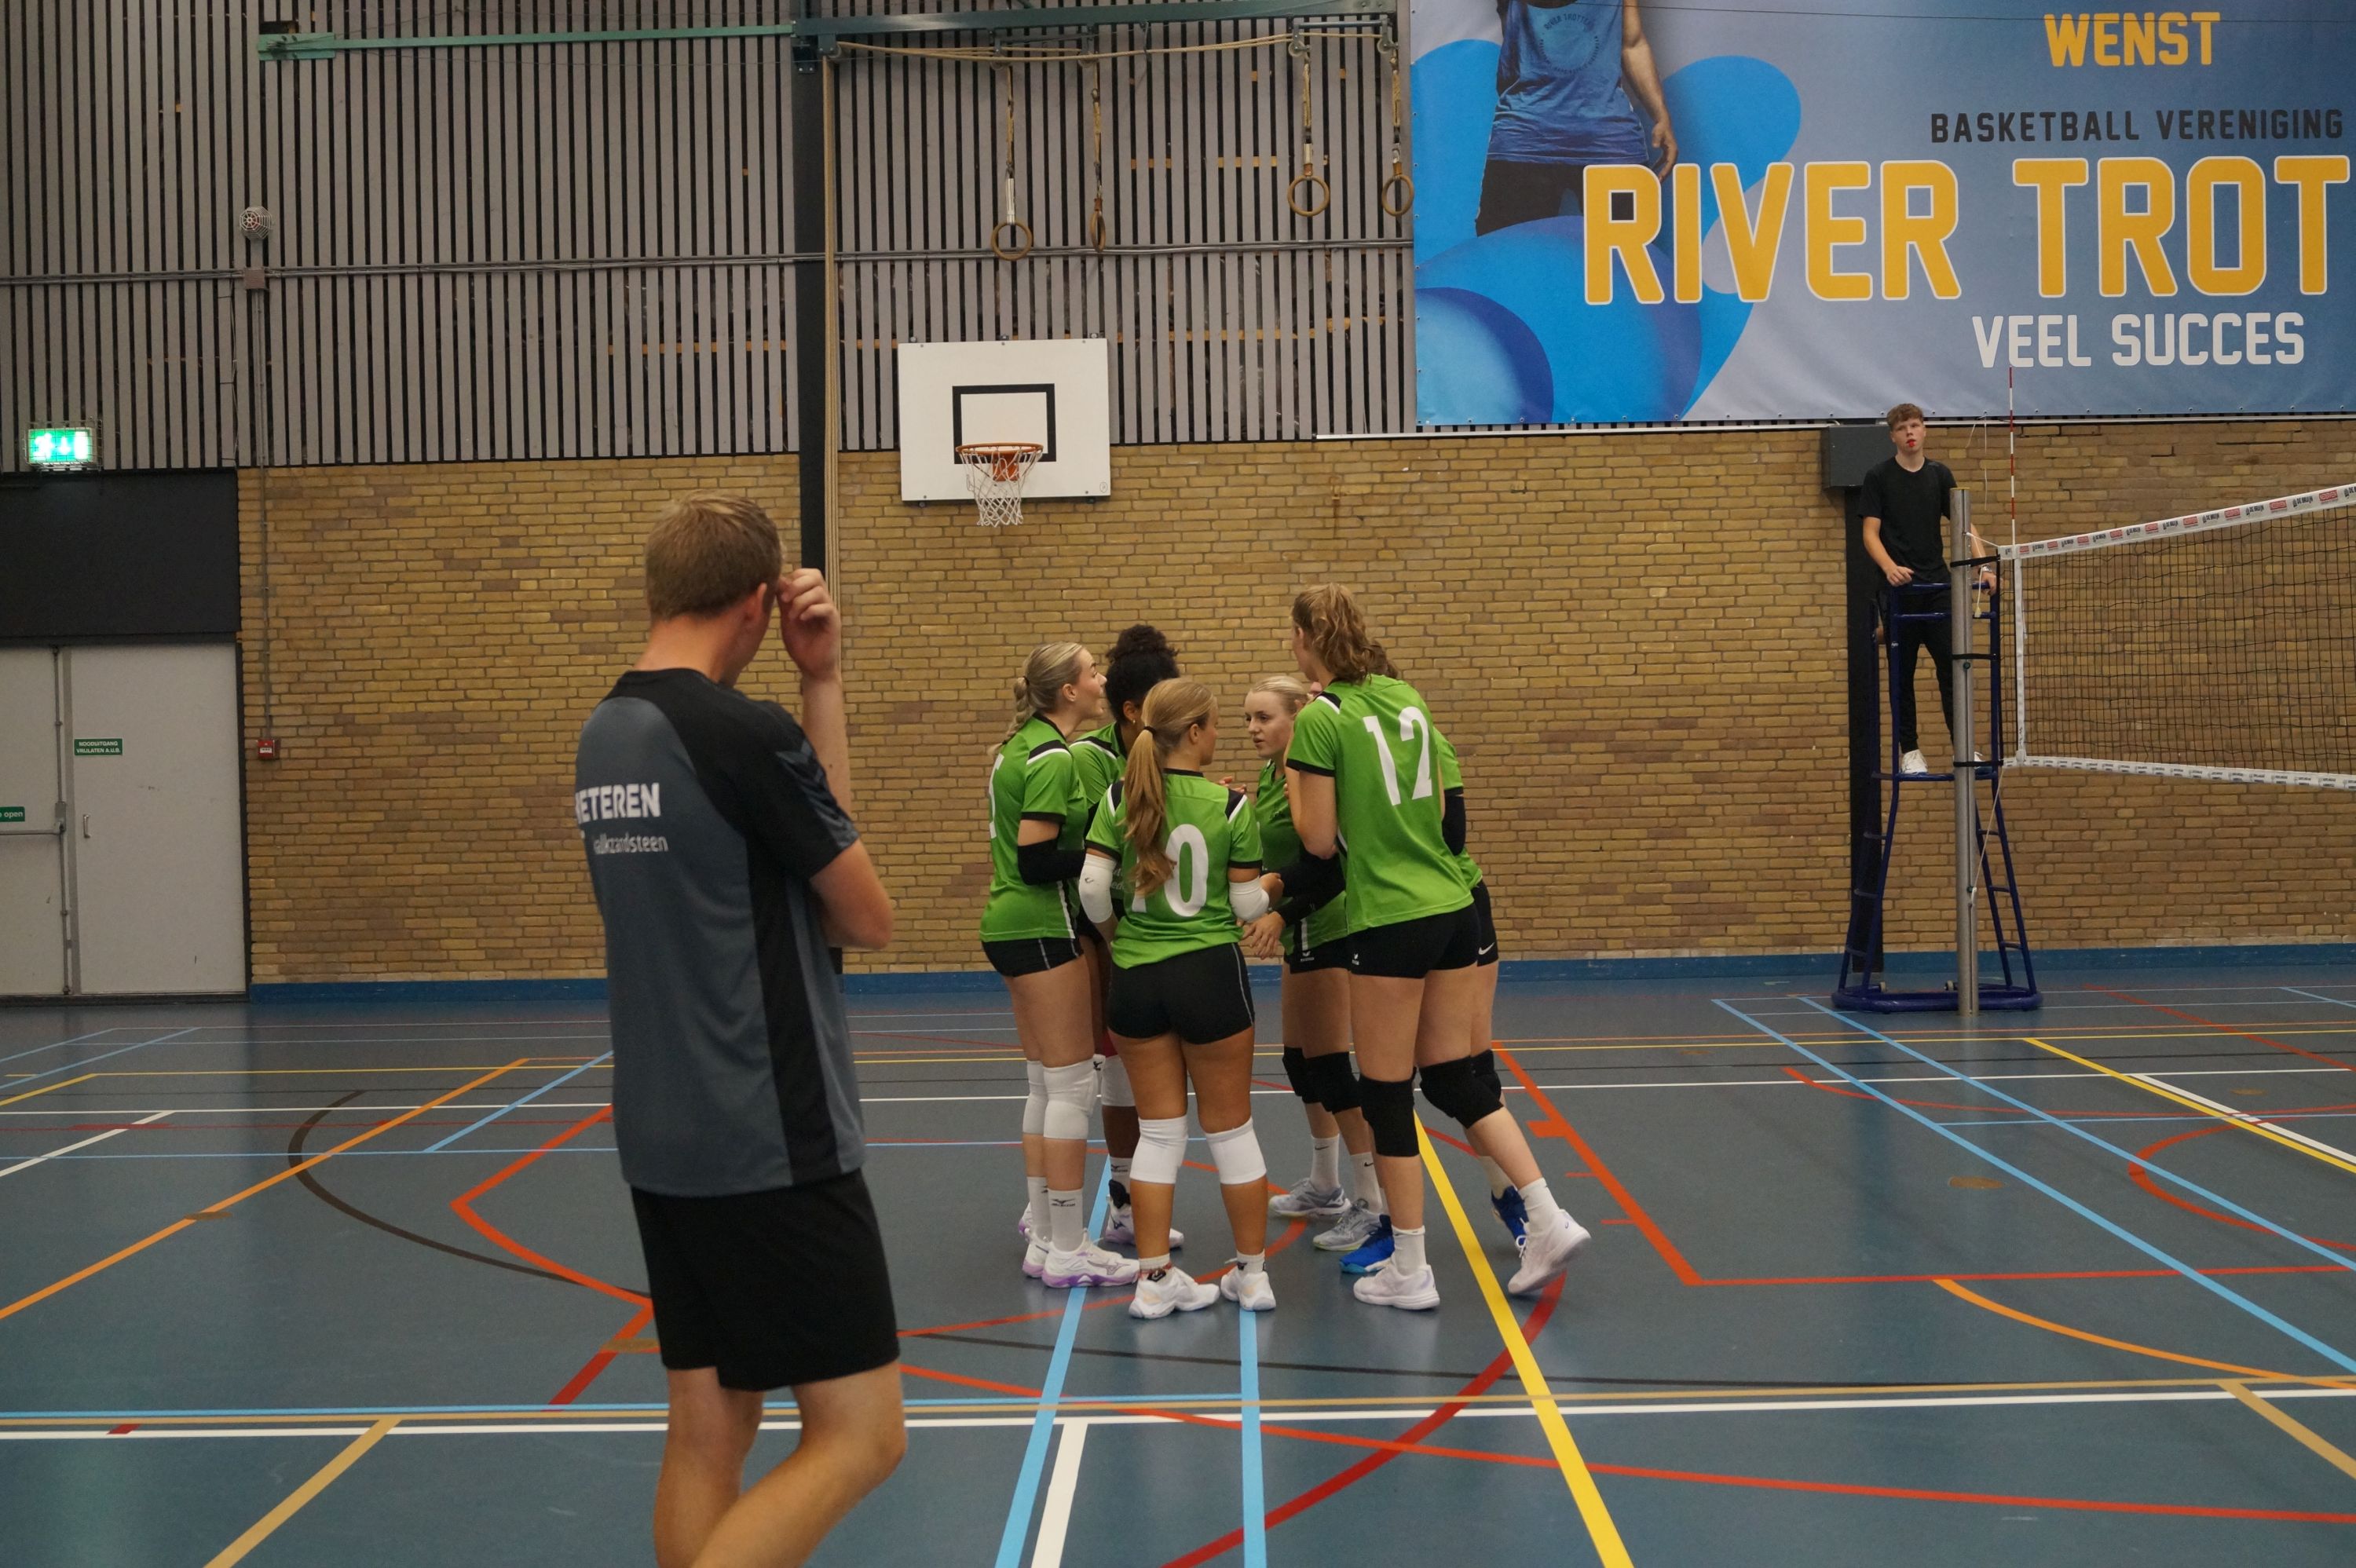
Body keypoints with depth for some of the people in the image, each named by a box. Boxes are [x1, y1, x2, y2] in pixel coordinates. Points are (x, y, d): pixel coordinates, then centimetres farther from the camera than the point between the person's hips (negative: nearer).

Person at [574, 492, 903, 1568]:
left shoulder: (603, 735, 8)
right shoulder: (746, 733, -17)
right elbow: (867, 918, -6)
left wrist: (821, 680, 5)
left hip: (661, 1145, 9)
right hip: (773, 1149, -9)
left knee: (708, 1434, 14)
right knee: (860, 1433, -1)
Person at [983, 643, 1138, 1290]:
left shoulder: (1021, 746, 13)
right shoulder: (1052, 757, -16)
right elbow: (1036, 860, -21)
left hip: (1012, 924, 10)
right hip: (1042, 929, -10)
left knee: (1045, 1085, 13)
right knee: (1072, 1087, -6)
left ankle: (1041, 1231, 19)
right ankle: (1066, 1250, -2)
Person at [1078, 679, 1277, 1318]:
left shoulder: (1120, 799, -3)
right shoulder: (1230, 806, -10)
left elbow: (1092, 887, -8)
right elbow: (1248, 904, -7)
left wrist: (1113, 933, 11)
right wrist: (1274, 888, 15)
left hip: (1135, 977, 3)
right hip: (1210, 974, -3)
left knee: (1159, 1131, 11)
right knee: (1230, 1128, 10)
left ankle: (1155, 1278, 12)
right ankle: (1252, 1273, 19)